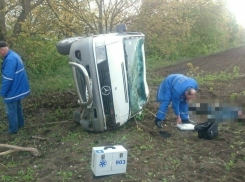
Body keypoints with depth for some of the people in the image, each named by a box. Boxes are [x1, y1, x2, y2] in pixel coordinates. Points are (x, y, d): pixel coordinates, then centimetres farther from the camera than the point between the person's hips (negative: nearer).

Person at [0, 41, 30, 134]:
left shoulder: (10, 59, -27)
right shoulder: (13, 55, 6)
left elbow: (8, 78, -28)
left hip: (13, 90, -10)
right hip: (18, 88, 10)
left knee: (11, 110, 4)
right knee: (17, 107, 24)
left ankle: (13, 129, 17)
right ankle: (20, 123, 38)